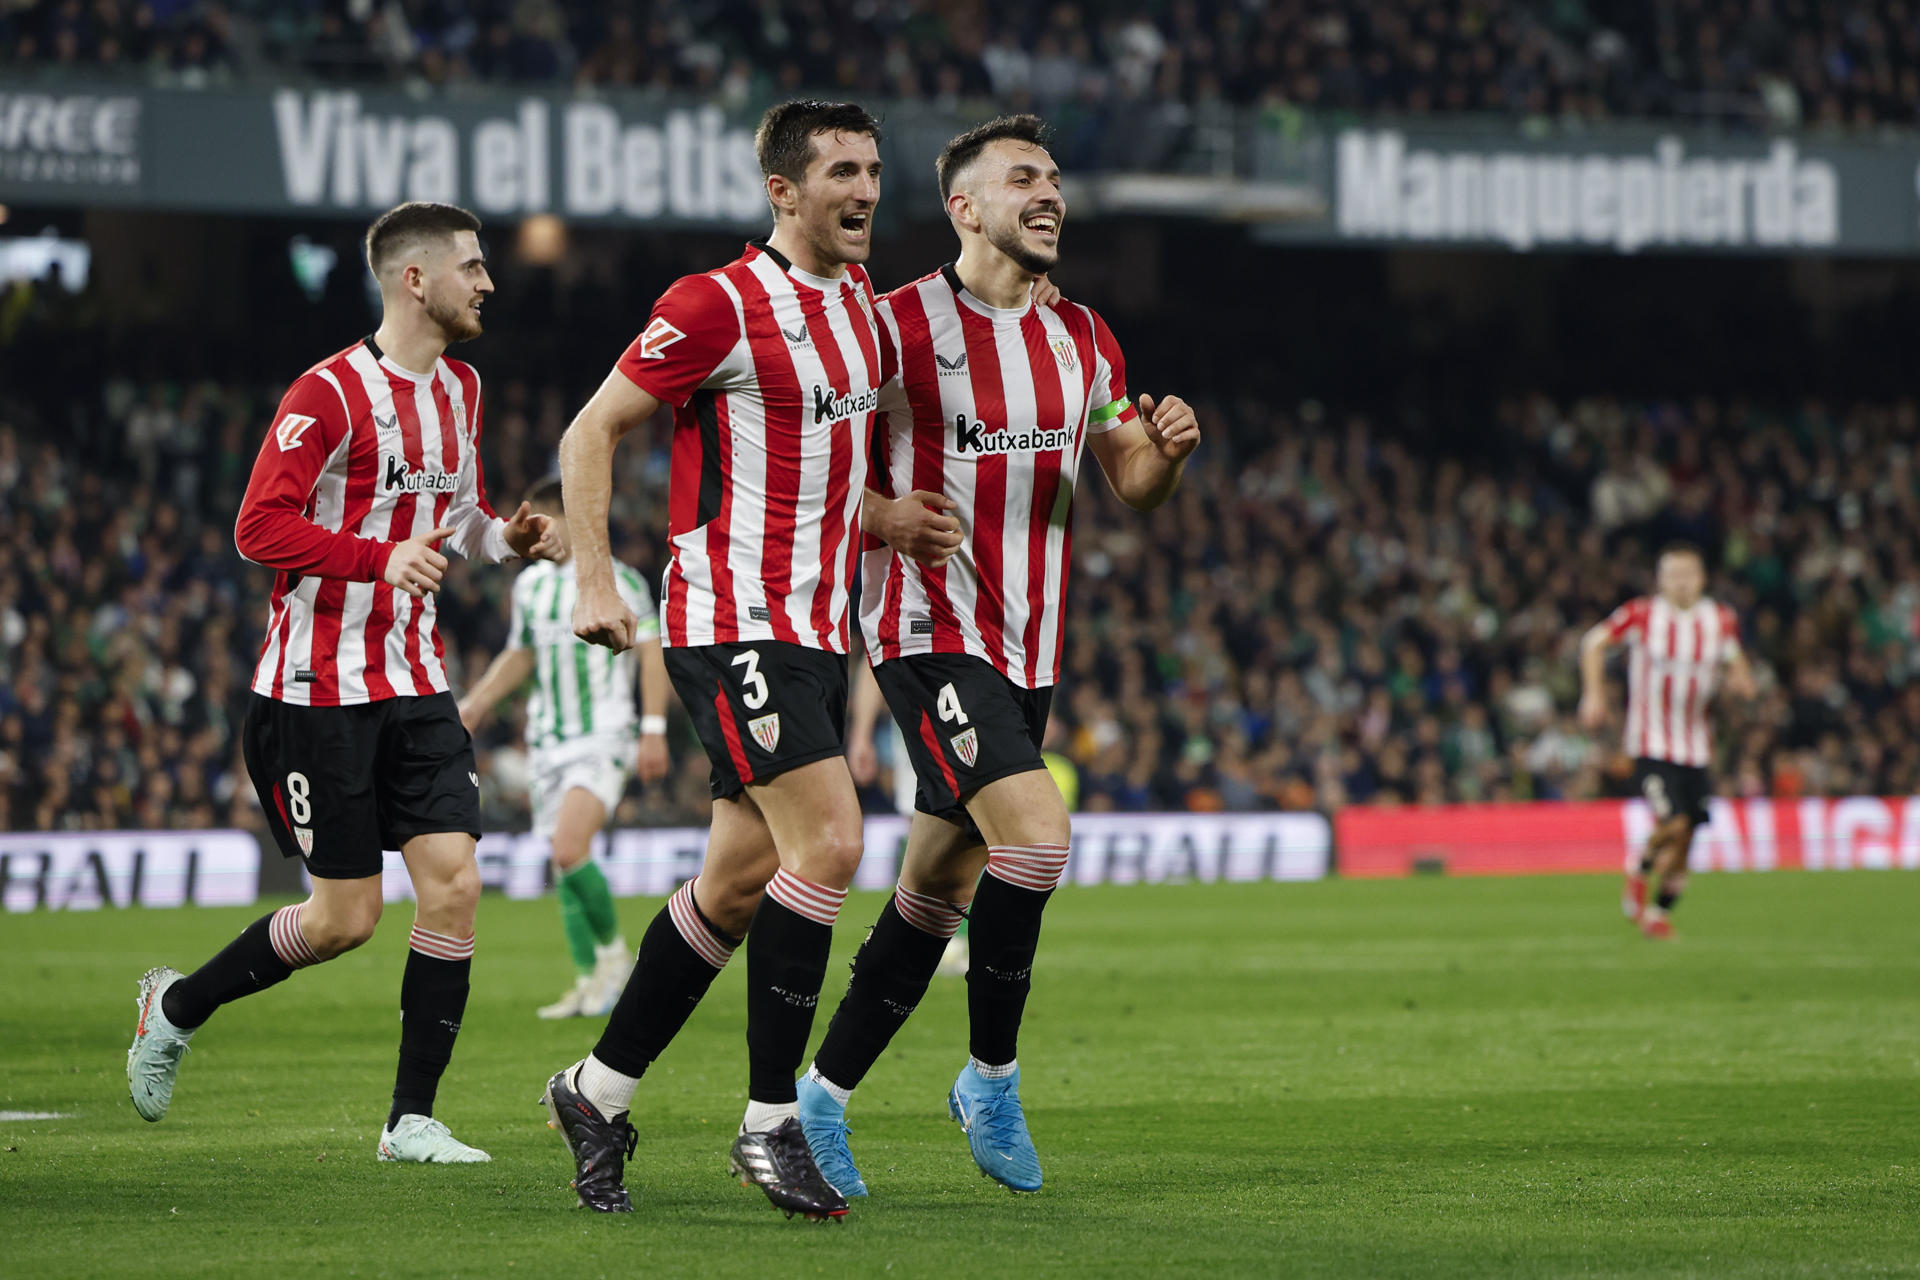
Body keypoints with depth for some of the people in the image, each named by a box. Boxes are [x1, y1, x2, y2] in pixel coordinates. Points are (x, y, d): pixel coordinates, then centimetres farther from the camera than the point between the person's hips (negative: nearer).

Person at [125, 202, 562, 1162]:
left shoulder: (458, 389, 12)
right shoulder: (331, 394, -14)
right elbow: (260, 527, -18)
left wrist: (508, 538, 4)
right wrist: (380, 558, -29)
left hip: (415, 685, 7)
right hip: (320, 687, -7)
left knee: (453, 883, -6)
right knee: (346, 917, -3)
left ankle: (412, 1118, 1)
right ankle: (177, 1006, 22)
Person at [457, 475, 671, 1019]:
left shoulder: (615, 580, -6)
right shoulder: (530, 584, 12)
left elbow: (651, 653, -6)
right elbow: (519, 656, 24)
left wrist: (654, 729, -12)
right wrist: (474, 704, 11)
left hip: (605, 737, -7)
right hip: (550, 741, 7)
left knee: (569, 849, -22)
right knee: (563, 867, 4)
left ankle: (614, 951, -3)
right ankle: (590, 983, 12)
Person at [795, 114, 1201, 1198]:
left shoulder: (1083, 340, 12)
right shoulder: (899, 326, -8)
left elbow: (1135, 486, 15)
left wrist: (1166, 451, -8)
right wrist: (886, 517, -21)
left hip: (1028, 651, 7)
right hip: (931, 632, -7)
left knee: (937, 890, 9)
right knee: (1036, 833, -22)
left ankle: (824, 1096, 21)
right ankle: (992, 1078, -6)